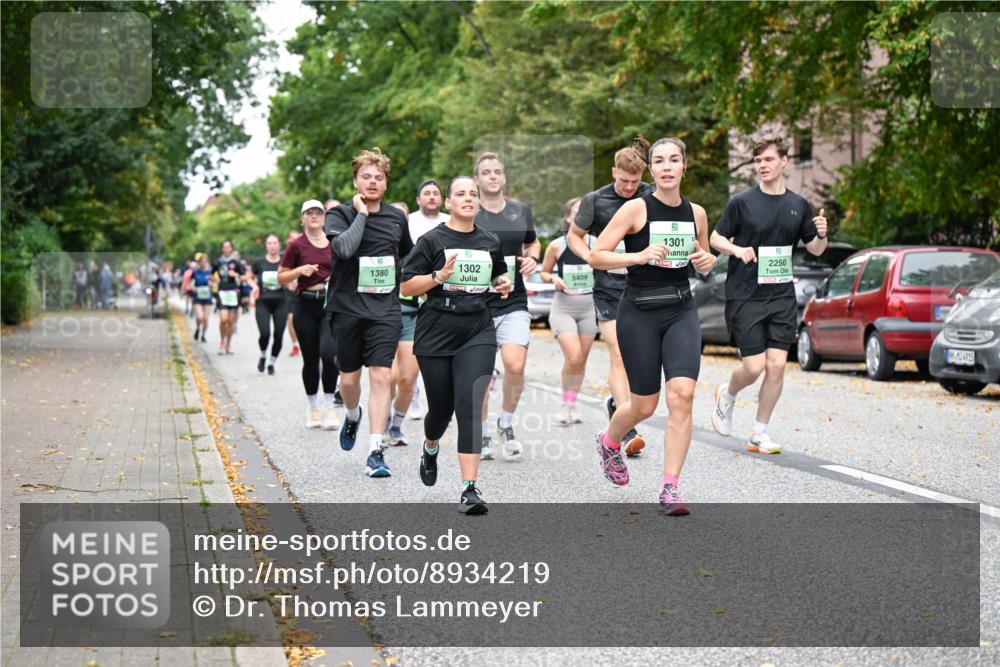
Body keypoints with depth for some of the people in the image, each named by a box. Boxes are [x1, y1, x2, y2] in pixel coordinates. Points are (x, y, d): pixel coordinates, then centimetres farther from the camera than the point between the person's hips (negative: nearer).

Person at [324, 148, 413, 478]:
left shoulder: (397, 217, 9)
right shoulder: (340, 214, -3)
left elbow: (409, 257, 26)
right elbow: (344, 247, -24)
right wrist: (361, 213, -16)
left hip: (385, 310, 1)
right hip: (347, 307, -1)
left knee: (381, 376, -12)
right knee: (349, 378, 10)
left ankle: (376, 452, -12)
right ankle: (353, 415, 45)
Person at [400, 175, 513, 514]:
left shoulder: (490, 241, 9)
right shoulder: (432, 240, -2)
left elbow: (499, 274, 27)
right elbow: (406, 286, -4)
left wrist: (505, 283, 4)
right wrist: (438, 276, -19)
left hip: (477, 334, 2)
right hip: (436, 334, -1)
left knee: (470, 406, -13)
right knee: (441, 407, 11)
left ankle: (470, 489, -15)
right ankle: (430, 448, 48)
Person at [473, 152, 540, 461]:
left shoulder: (521, 210, 6)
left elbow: (532, 242, 24)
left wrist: (532, 258, 3)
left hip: (514, 302, 1)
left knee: (515, 366, -15)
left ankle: (506, 424, 10)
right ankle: (483, 434, 23)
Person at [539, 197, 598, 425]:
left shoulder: (596, 244, 0)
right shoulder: (556, 246, -5)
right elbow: (543, 273, 6)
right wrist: (553, 279, -14)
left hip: (588, 306, 3)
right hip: (563, 307, -3)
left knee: (581, 360, 7)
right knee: (573, 357, -16)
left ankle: (572, 404, 20)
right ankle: (565, 404, 1)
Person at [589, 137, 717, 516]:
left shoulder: (696, 213, 6)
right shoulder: (636, 209, -8)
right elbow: (596, 256, -11)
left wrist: (707, 262, -1)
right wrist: (640, 256, -23)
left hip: (681, 311, 3)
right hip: (639, 313, -3)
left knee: (682, 395, -15)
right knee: (644, 405, 6)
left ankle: (670, 490, -9)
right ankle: (609, 442, 42)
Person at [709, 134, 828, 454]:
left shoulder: (799, 206, 8)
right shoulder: (742, 202, -3)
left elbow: (815, 249, 16)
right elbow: (716, 238, 3)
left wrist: (821, 235, -6)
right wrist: (737, 249, -16)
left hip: (782, 296, 3)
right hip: (745, 296, -3)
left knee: (777, 365, -4)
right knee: (754, 366, -7)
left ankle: (759, 433, 10)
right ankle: (727, 395, 27)